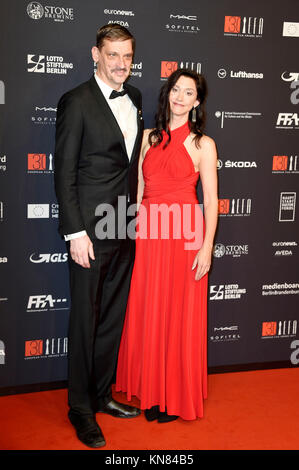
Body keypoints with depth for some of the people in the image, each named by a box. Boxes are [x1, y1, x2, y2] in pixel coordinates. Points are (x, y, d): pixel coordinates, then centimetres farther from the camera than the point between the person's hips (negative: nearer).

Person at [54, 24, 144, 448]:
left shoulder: (134, 98, 11)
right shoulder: (76, 102, -9)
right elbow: (64, 173, -11)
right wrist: (75, 232, -15)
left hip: (125, 230, 6)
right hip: (91, 230, -6)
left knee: (113, 317, 15)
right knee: (85, 321, 5)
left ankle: (102, 394, 32)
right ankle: (81, 409, 21)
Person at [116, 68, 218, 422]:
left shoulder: (202, 144, 1)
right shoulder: (149, 137, 11)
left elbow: (211, 201, -2)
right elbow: (138, 189, 12)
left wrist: (206, 247, -9)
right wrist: (133, 232, 6)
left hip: (185, 236, -3)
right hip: (148, 234, 3)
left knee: (181, 317, 4)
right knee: (147, 315, 8)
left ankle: (177, 396, 21)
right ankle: (150, 391, 25)